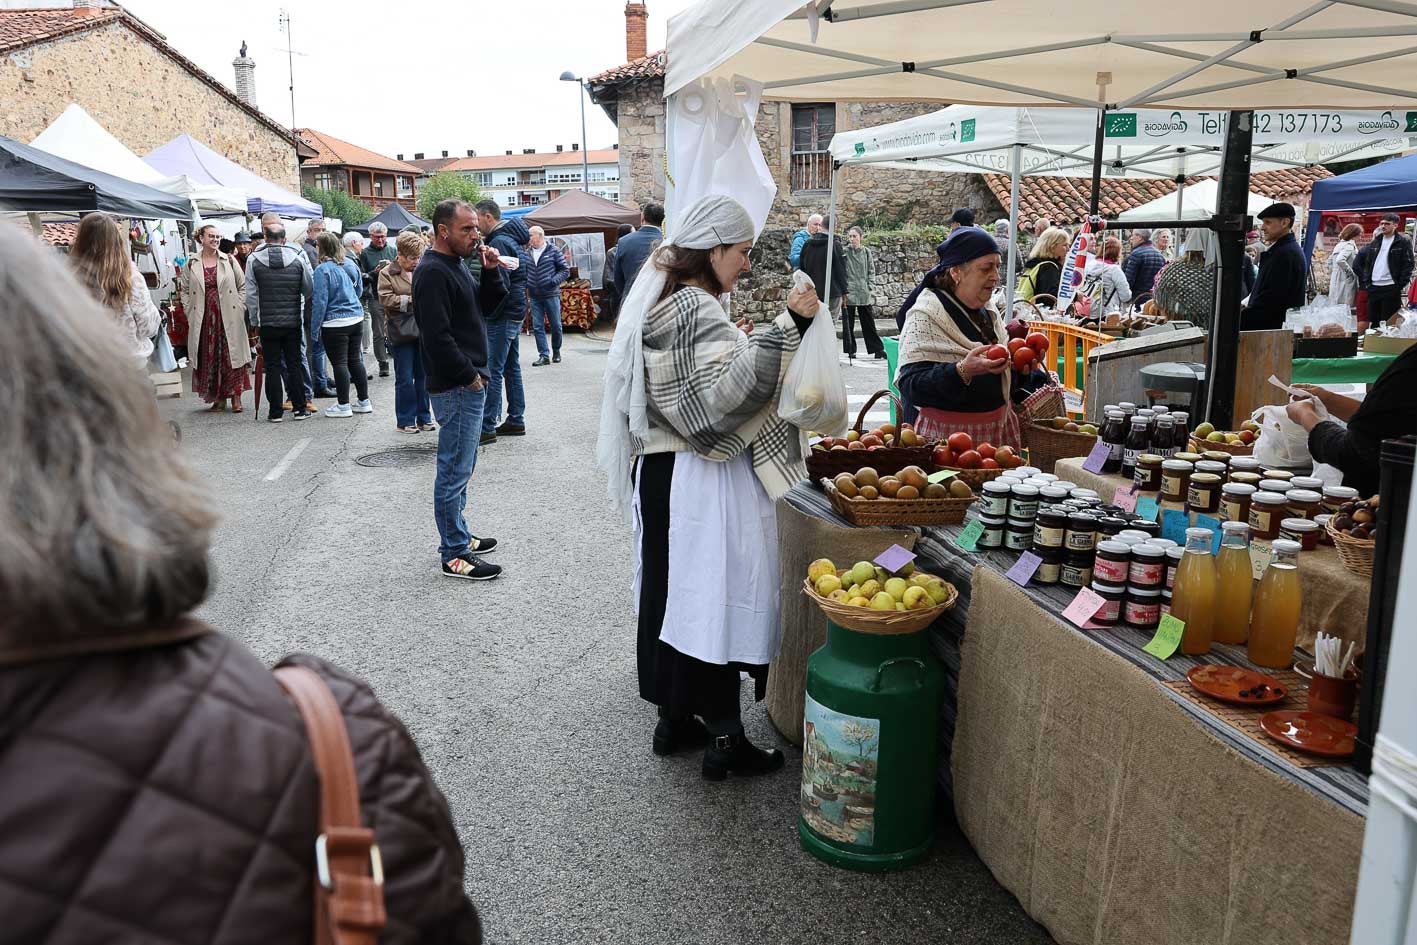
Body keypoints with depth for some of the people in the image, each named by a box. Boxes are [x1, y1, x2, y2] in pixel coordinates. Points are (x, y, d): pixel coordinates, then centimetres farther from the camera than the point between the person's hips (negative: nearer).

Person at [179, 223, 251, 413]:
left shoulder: (229, 261, 4)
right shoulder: (191, 264, 6)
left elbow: (243, 286, 7)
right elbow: (184, 290, 13)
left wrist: (240, 307, -2)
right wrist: (190, 311, 4)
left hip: (229, 317, -1)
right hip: (203, 319, 1)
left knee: (232, 356, -2)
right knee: (209, 357, 3)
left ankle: (235, 397, 5)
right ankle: (218, 398, 12)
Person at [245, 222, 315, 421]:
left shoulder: (254, 259, -3)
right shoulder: (298, 257, -2)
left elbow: (251, 295, -2)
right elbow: (309, 289, 3)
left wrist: (254, 320, 7)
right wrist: (307, 310, 19)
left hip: (267, 322, -1)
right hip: (294, 321, 1)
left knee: (272, 366, 4)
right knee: (294, 363, 9)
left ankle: (275, 411, 6)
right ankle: (300, 407, 10)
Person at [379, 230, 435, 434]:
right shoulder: (387, 273, -2)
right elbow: (386, 299, -11)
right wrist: (412, 300, -13)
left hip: (423, 330, 3)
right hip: (401, 331, -3)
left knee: (424, 376, 9)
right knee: (404, 378, 3)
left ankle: (423, 417, 20)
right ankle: (405, 421, 12)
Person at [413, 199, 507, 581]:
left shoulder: (455, 264, 15)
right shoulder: (433, 272, -17)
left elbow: (486, 305, 19)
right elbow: (437, 336, -23)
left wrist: (491, 271, 3)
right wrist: (470, 376, -16)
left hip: (469, 383, 11)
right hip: (456, 388, -11)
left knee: (460, 466, 18)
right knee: (454, 470, -4)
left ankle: (458, 535, 31)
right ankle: (455, 555, 3)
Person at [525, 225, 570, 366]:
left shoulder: (553, 251, -2)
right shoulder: (527, 253, 9)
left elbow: (565, 270, -2)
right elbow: (524, 272, 16)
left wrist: (553, 281, -15)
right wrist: (526, 288, 1)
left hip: (551, 295, -3)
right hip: (534, 297, 3)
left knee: (556, 326, 4)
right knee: (538, 327, -1)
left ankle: (556, 351, 23)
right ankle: (544, 355, 3)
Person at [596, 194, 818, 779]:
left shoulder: (660, 301, 12)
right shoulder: (698, 310, -17)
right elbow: (726, 391, -32)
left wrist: (733, 344, 21)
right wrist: (784, 329, -33)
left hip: (660, 468, 10)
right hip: (700, 482, -10)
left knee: (671, 590, 15)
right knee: (717, 594, -1)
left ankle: (674, 717, 28)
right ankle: (724, 739, 10)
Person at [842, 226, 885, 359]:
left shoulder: (866, 252, 8)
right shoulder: (844, 252, -2)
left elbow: (870, 271, 12)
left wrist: (869, 287, 2)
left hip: (864, 293, 2)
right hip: (848, 292, -2)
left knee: (869, 323, 4)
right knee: (848, 323, 4)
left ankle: (877, 350, 7)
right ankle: (851, 350, 13)